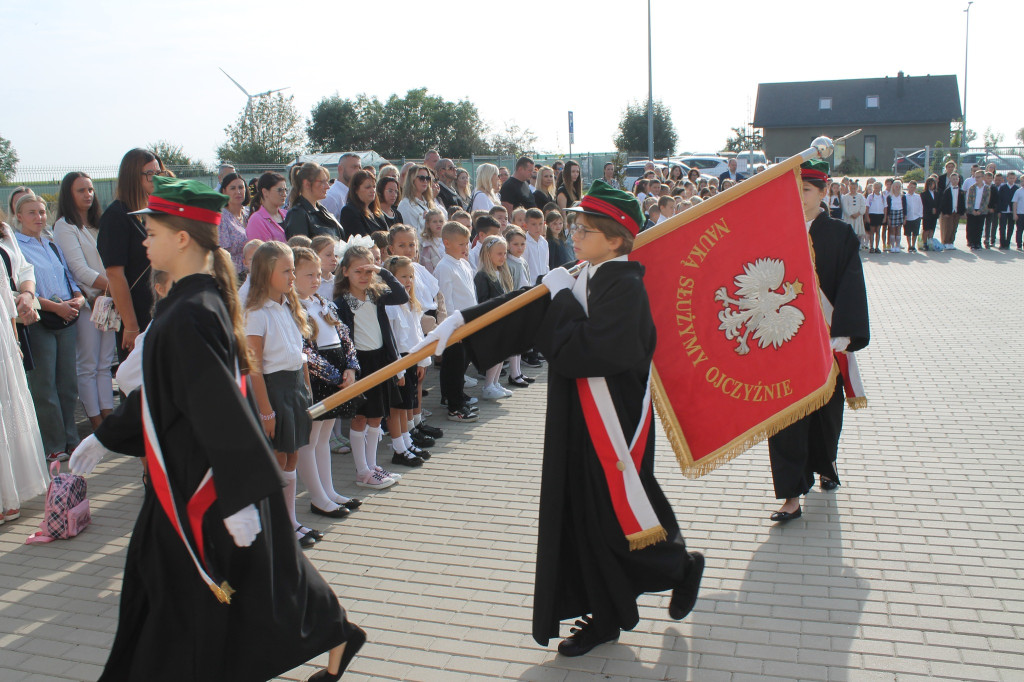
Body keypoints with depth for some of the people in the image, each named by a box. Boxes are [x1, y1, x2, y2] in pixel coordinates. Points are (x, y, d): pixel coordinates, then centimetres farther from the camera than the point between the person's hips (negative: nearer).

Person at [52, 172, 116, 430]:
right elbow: (80, 270, -14)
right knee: (88, 367, -1)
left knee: (105, 363, 8)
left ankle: (108, 416, 12)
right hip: (85, 301, -6)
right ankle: (96, 421, 5)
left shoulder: (97, 224, 16)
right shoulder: (64, 226, -5)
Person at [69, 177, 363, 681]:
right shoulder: (195, 300, 7)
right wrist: (105, 438, 25)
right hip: (189, 472, 10)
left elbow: (220, 409, -27)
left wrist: (237, 498, -25)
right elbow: (163, 389, 17)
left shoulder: (189, 315, -24)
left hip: (201, 480, -10)